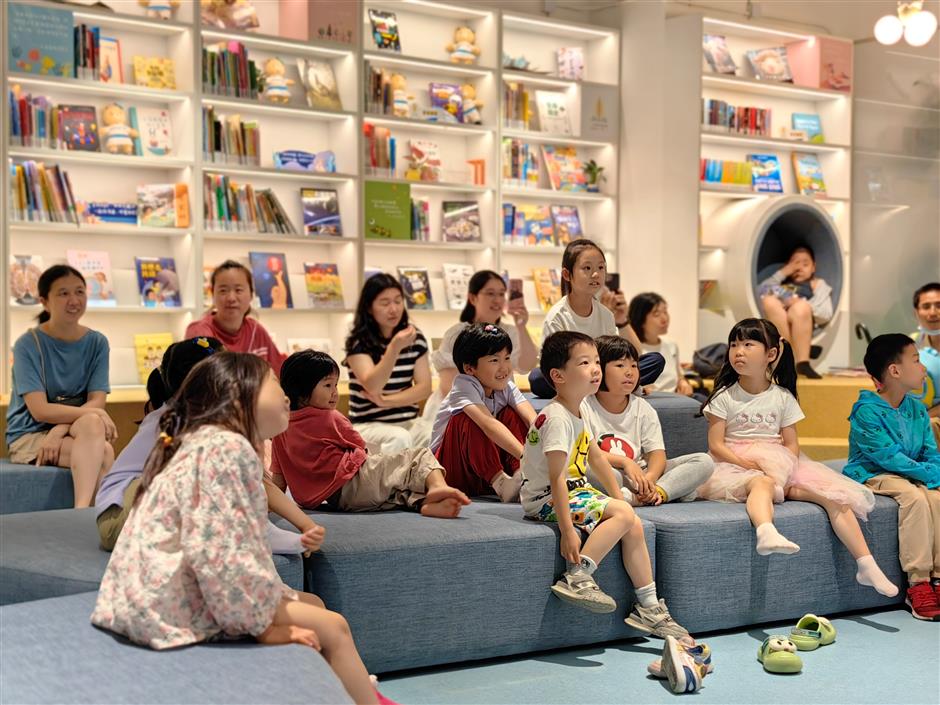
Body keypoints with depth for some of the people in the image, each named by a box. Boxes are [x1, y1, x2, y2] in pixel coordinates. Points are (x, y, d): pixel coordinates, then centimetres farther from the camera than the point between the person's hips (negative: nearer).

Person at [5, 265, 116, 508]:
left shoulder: (97, 343, 2)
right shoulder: (28, 345, -8)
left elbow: (97, 402, -5)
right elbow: (40, 411, -15)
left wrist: (59, 431, -22)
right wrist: (94, 413, -26)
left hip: (77, 432, 3)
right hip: (29, 436, -3)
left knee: (92, 424, -33)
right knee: (104, 452, -30)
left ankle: (82, 508, -37)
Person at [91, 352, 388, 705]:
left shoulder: (208, 444, 16)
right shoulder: (227, 447, -17)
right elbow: (215, 551, -26)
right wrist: (263, 623, -17)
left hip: (167, 592, 11)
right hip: (174, 600, -11)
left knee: (314, 605, 19)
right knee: (331, 627, -3)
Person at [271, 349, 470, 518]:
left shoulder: (282, 429, 16)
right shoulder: (331, 418, -1)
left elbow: (278, 478, 18)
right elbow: (360, 448, 11)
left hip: (336, 500, 6)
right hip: (357, 481, -6)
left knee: (402, 494, 15)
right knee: (419, 456, -3)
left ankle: (424, 503, -16)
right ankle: (437, 485, -31)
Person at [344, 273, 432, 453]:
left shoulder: (416, 338, 5)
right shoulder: (358, 342, -8)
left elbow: (424, 387, -1)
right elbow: (372, 386, -21)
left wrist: (386, 401, -15)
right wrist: (395, 347, -33)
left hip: (408, 422, 4)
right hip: (368, 425, -4)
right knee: (399, 439, -36)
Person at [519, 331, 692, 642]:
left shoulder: (579, 411, 8)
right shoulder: (558, 418, -23)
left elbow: (596, 456, 21)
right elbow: (557, 478, -27)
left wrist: (618, 497, 18)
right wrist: (567, 530, -30)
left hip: (575, 491, 9)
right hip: (547, 500, -9)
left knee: (633, 526, 0)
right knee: (624, 514, -22)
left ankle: (648, 607, 8)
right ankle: (576, 578, -23)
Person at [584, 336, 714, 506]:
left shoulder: (643, 409, 11)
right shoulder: (585, 406, -3)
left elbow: (657, 452, 0)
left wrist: (649, 479, -22)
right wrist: (623, 461, -27)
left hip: (641, 475, 5)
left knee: (704, 461, -8)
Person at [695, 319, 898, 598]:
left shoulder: (783, 397, 10)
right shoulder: (725, 396, 2)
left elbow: (792, 444, 8)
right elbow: (715, 445, -5)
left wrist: (783, 470, -14)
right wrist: (748, 464, -19)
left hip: (780, 466, 4)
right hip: (737, 465, -4)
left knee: (834, 495, -13)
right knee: (762, 483, -41)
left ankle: (867, 566, -14)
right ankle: (766, 533, -72)